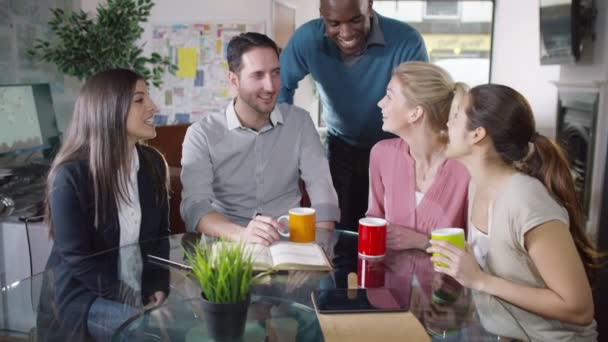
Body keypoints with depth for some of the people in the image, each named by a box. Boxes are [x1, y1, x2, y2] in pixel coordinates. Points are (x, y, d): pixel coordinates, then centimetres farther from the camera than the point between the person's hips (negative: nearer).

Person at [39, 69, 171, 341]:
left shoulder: (153, 163, 2)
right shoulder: (71, 175, -16)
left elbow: (161, 233, 7)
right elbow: (76, 258, -15)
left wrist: (157, 288, -7)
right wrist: (130, 302, -18)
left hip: (144, 288, 6)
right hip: (83, 295, -5)